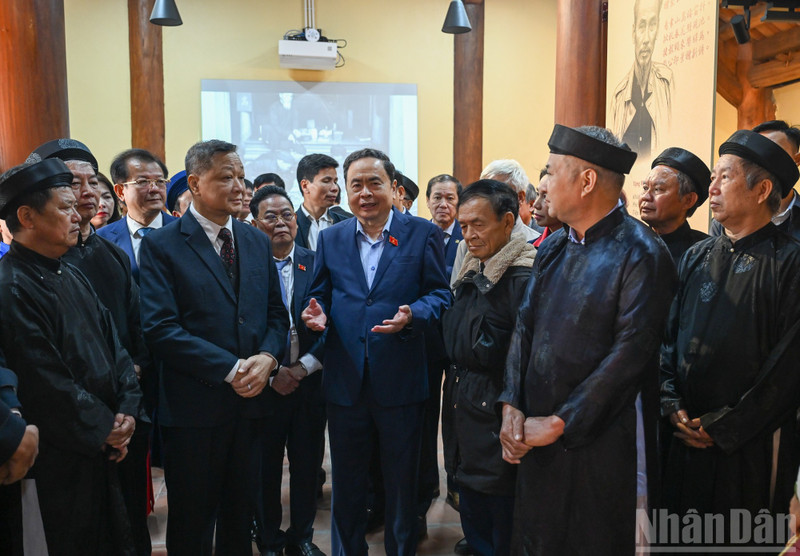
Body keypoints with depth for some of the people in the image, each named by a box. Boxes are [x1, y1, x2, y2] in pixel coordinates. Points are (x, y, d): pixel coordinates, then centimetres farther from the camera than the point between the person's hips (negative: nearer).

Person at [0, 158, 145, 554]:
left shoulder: (72, 276, 11)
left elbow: (113, 343, 10)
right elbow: (47, 384, -21)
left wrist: (127, 410, -2)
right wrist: (103, 429, -12)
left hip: (107, 446, 8)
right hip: (63, 458, -8)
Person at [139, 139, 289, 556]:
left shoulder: (257, 242, 9)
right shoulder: (161, 246, -8)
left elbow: (276, 313, 10)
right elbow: (160, 329, -17)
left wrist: (266, 357, -10)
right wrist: (230, 368, -20)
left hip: (249, 401, 5)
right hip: (194, 407, -4)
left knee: (240, 515, 20)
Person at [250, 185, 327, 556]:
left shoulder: (316, 264, 1)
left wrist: (304, 367, -10)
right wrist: (270, 372, -12)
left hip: (309, 382, 2)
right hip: (263, 384, -2)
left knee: (307, 465, 13)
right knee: (265, 468, 12)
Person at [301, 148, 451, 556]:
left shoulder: (423, 234, -2)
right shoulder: (330, 238, 7)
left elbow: (439, 293, -4)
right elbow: (320, 295, 10)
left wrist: (412, 315, -23)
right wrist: (317, 313, -12)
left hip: (400, 382, -2)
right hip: (345, 382, 3)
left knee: (401, 481, 14)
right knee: (346, 482, 17)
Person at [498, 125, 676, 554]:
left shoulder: (641, 255, -15)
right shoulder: (552, 248, 8)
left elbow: (630, 353, -19)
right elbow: (524, 326, 7)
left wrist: (559, 423, -17)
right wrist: (512, 405, -5)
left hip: (600, 439, -6)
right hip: (536, 436, 6)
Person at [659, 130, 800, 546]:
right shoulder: (697, 257, 8)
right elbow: (669, 335, 10)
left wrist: (725, 428, -11)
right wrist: (673, 405, -2)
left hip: (751, 444, -4)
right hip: (687, 434, 5)